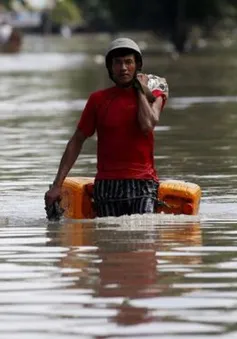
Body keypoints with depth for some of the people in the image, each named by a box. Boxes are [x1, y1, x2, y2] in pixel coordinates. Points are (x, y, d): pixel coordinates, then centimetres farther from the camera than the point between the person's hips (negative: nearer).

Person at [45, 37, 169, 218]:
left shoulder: (152, 95, 8)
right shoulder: (98, 99, 9)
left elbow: (147, 125, -13)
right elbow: (77, 141, 10)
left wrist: (141, 90, 1)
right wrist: (57, 185, 4)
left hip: (142, 182, -1)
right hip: (107, 184, 1)